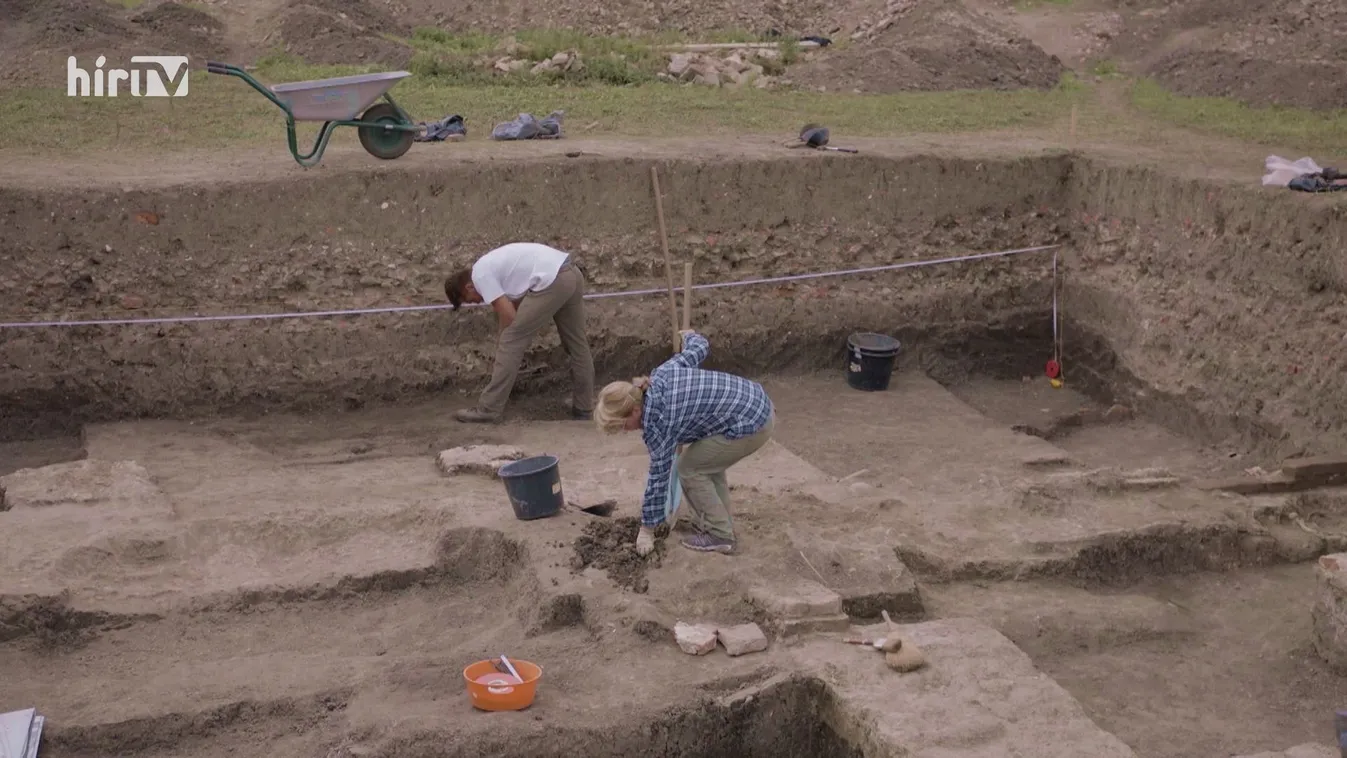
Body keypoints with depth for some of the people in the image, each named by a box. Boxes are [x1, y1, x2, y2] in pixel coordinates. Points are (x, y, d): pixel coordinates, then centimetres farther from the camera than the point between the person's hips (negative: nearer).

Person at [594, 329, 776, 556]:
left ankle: (719, 535, 8)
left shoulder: (656, 420, -14)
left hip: (750, 425, -10)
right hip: (760, 404, 10)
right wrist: (690, 336, 44)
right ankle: (720, 524, 28)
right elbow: (699, 348, 18)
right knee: (708, 463, 22)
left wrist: (647, 529, 2)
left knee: (689, 468, 3)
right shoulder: (660, 374, 6)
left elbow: (659, 475, -8)